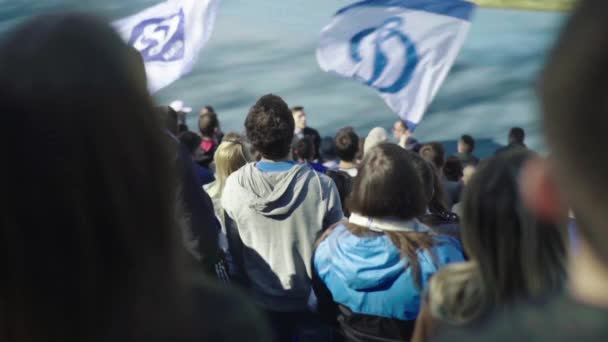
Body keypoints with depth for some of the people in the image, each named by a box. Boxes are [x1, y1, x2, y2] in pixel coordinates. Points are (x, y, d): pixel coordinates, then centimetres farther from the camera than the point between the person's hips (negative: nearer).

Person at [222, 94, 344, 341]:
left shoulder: (234, 186, -16)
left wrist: (249, 285, 11)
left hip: (261, 301, 2)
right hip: (311, 300, -1)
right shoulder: (322, 185, -22)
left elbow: (235, 250, -5)